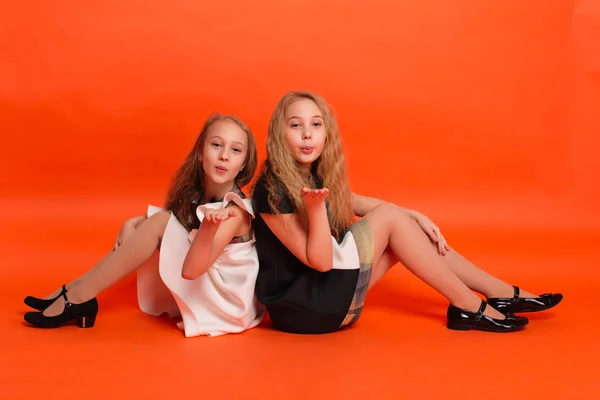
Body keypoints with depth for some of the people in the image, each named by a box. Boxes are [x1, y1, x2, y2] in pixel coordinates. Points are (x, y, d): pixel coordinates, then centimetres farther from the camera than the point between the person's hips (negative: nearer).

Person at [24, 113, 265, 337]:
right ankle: (76, 292, -3)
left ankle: (78, 297, -15)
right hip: (197, 291, 7)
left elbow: (191, 269, -32)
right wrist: (134, 223, -10)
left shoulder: (235, 211, -23)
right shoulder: (194, 193, -2)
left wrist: (209, 226, -50)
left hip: (226, 300, -7)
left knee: (161, 222, -19)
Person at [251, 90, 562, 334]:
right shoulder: (272, 190, -21)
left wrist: (414, 217, 8)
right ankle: (469, 306, -7)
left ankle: (501, 292, 7)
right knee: (389, 217, -13)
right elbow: (319, 261, -22)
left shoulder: (316, 175, 3)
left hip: (326, 288, 8)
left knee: (403, 225, 4)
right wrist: (315, 208, -35)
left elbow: (357, 204, 18)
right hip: (302, 307, -8)